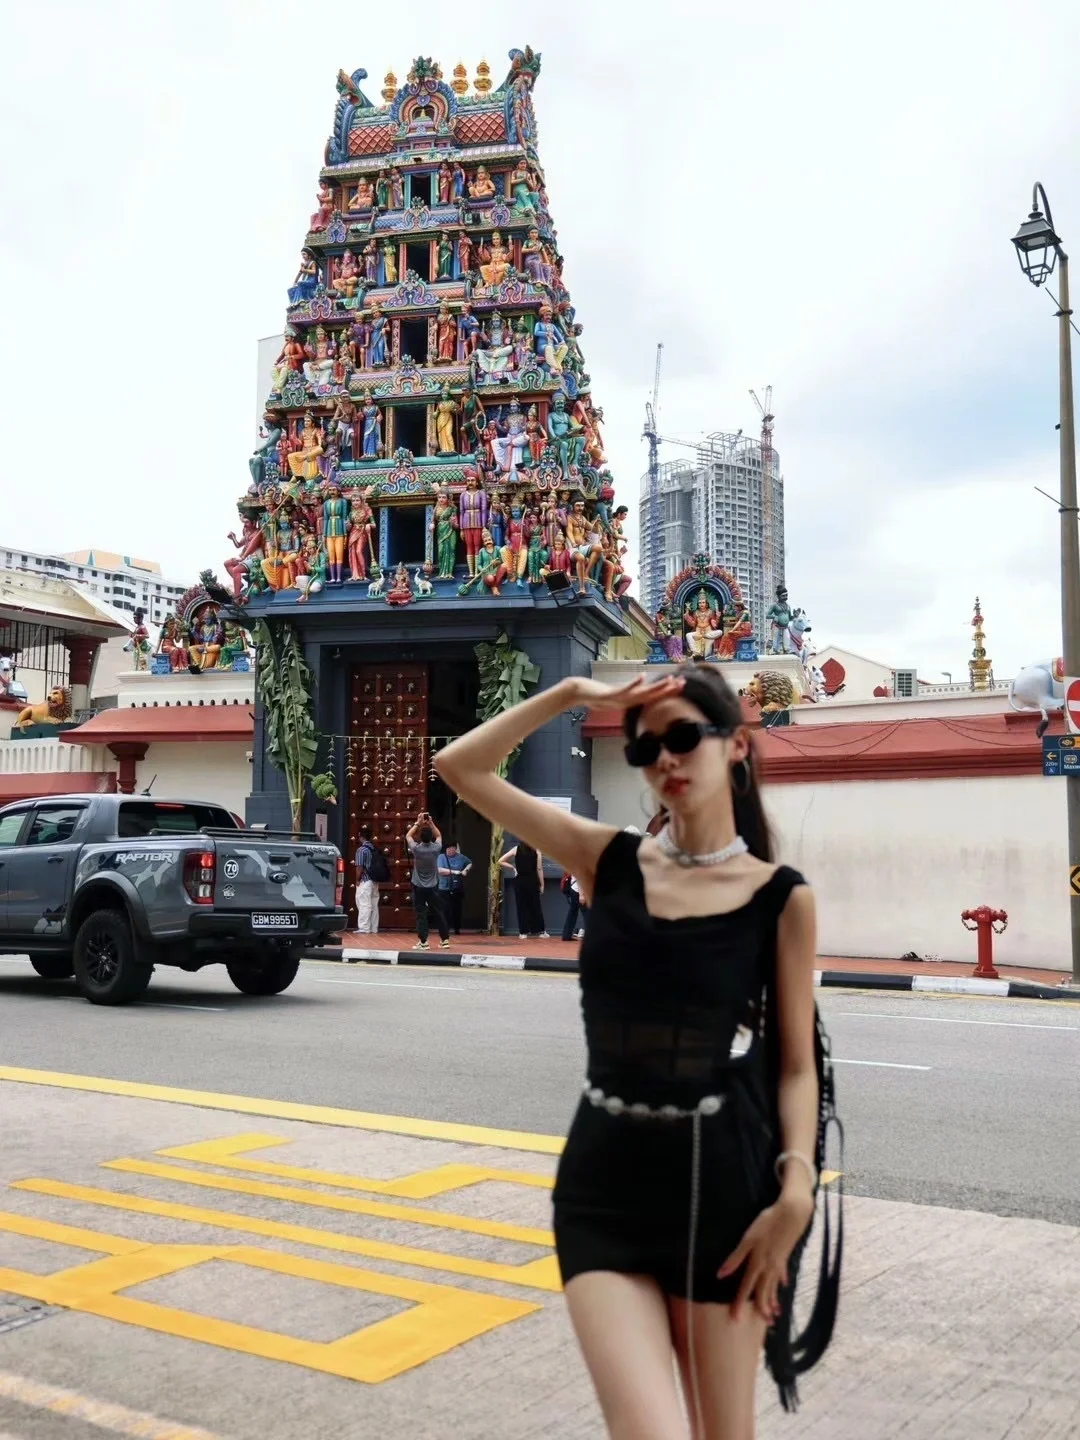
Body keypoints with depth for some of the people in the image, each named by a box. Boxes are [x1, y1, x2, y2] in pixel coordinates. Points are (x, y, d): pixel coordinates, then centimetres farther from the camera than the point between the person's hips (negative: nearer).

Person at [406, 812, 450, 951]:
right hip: (433, 886, 2)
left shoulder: (416, 849, -14)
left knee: (421, 914, 0)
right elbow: (439, 836, 14)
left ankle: (423, 942, -4)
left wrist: (418, 823, 7)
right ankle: (445, 940, 12)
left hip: (418, 887, -2)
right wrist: (431, 823, 10)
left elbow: (408, 836, 6)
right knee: (438, 913, 8)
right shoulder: (436, 848, -9)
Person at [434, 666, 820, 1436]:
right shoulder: (609, 860, 3)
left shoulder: (780, 896, -3)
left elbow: (796, 1063, 0)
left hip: (721, 1176, -1)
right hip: (604, 1177, 1)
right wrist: (572, 695, -4)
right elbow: (461, 768, 2)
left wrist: (797, 1188, -13)